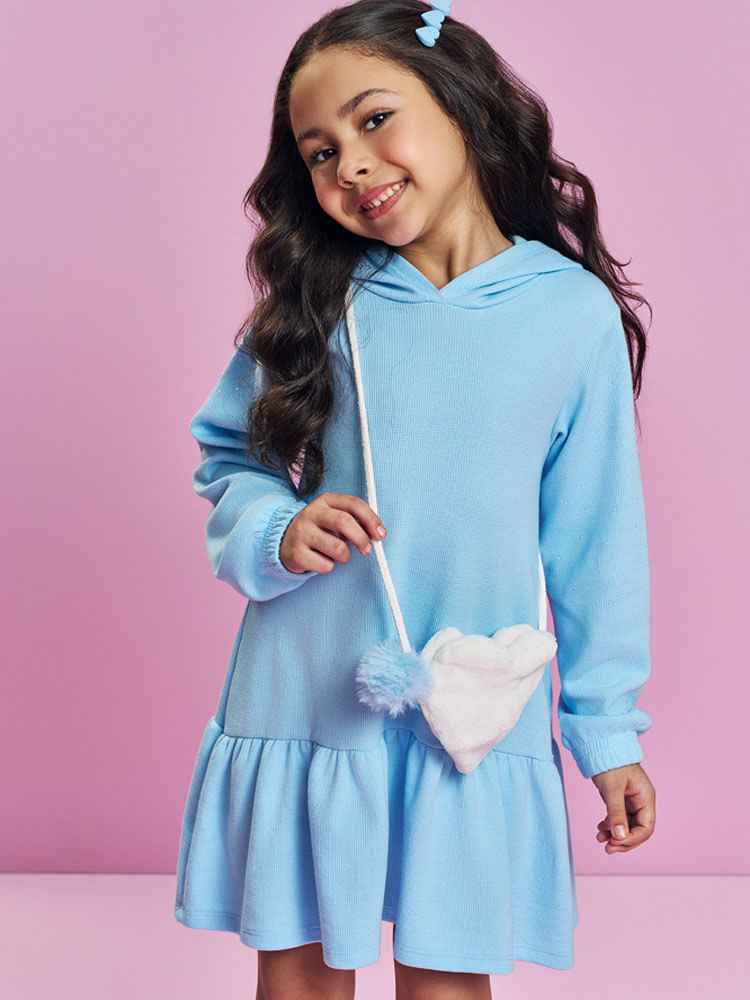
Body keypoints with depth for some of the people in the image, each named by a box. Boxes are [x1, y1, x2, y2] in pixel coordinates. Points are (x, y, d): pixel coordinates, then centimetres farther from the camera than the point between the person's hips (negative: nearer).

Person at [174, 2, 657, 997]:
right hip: (306, 701, 2)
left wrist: (608, 730, 4)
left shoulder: (576, 314, -4)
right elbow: (225, 456, 7)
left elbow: (596, 540, 1)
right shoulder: (318, 302, 0)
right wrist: (274, 534, -15)